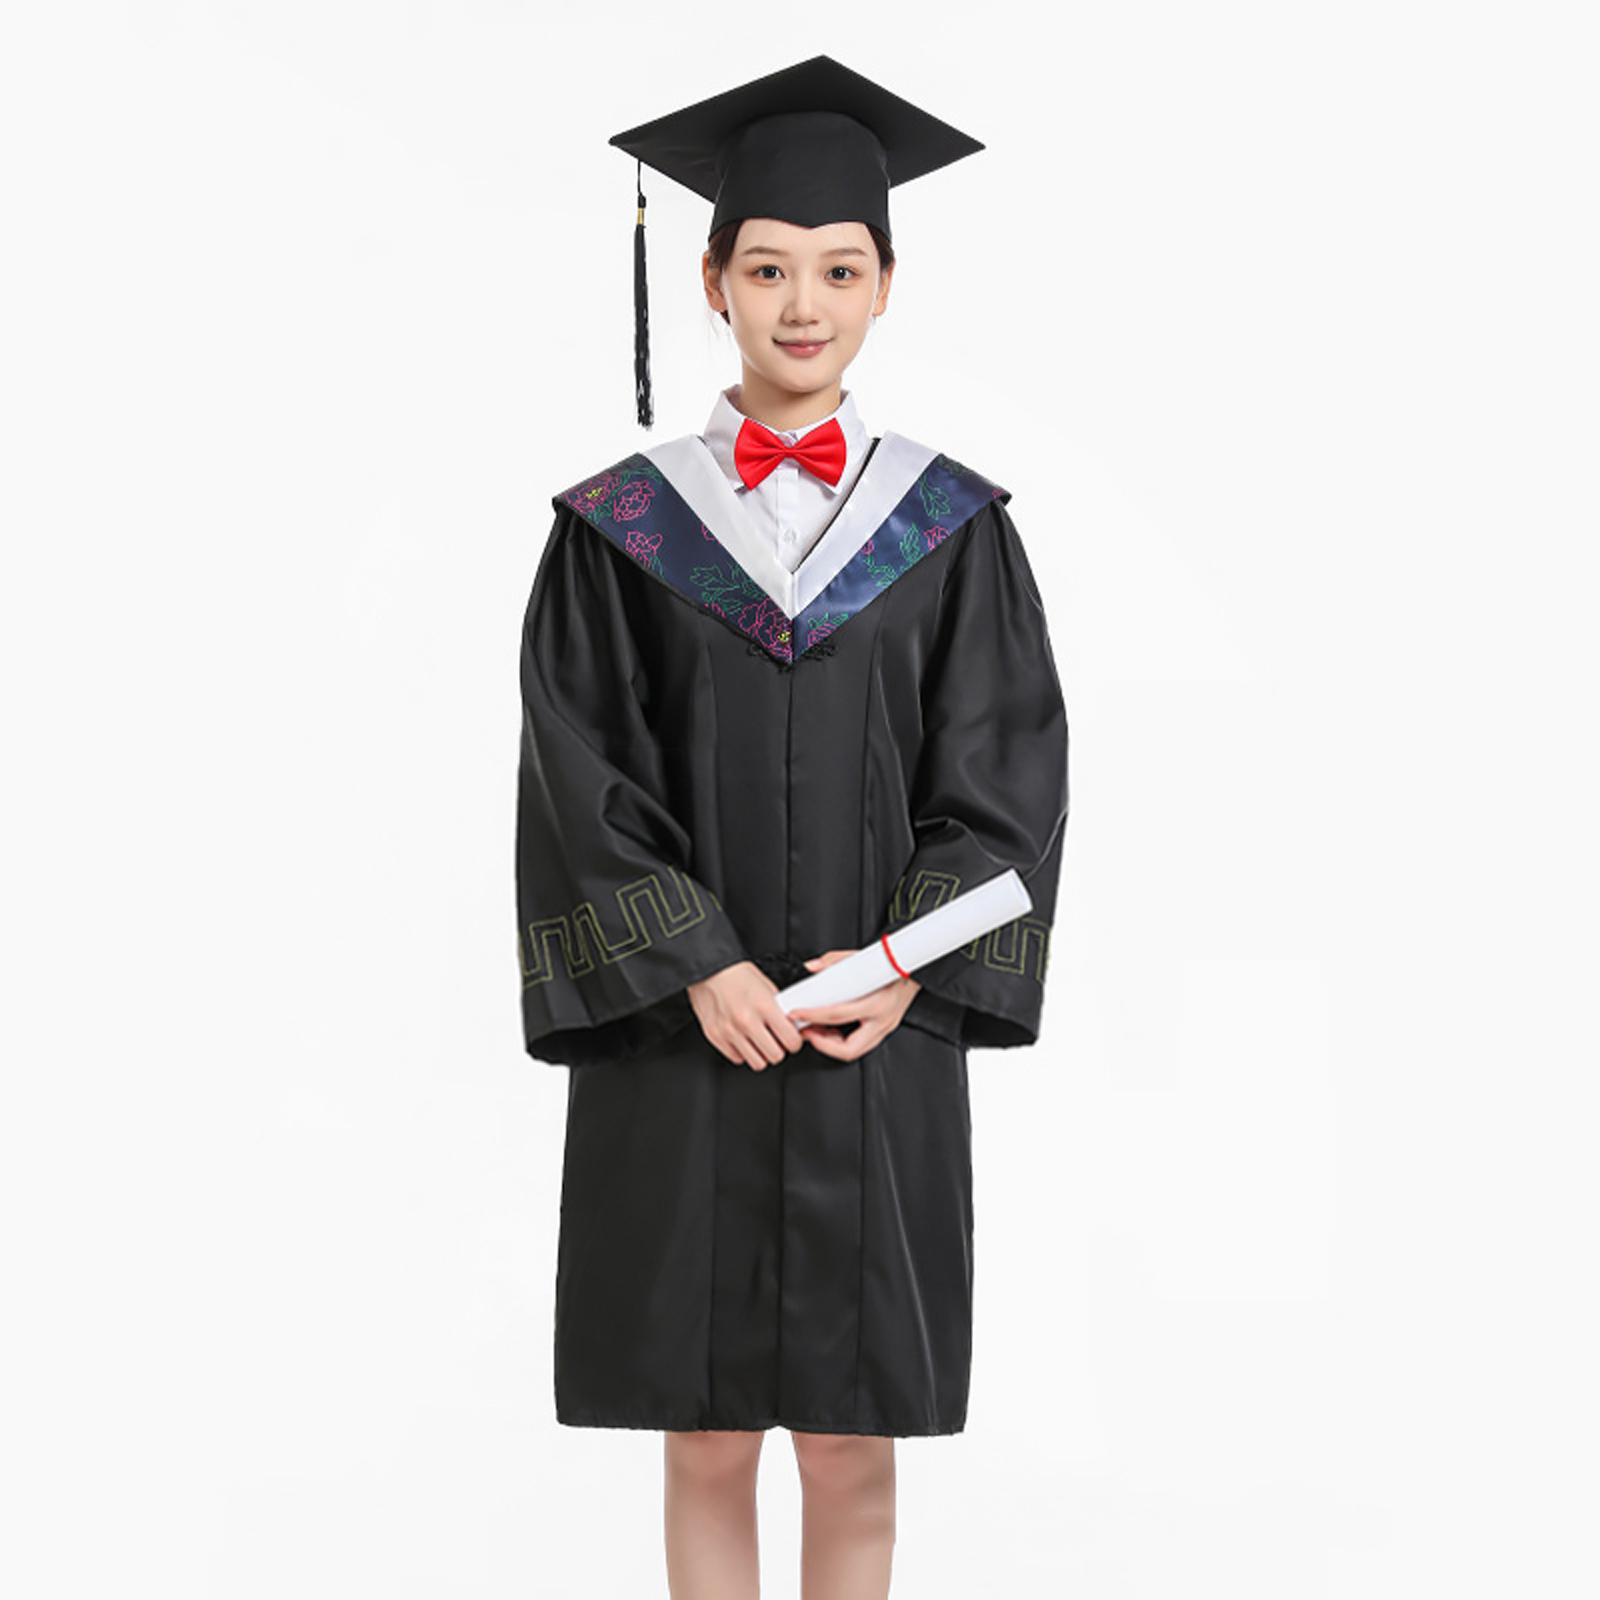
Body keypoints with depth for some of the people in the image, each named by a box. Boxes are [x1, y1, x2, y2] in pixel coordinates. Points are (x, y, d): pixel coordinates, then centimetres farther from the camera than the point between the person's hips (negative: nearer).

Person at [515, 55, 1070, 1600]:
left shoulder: (953, 530, 4)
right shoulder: (619, 529, 2)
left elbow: (1005, 779, 0)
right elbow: (580, 780, -3)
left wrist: (905, 967, -14)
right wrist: (705, 973, -15)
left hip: (880, 1048, 1)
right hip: (679, 1048, 0)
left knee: (853, 1450, 7)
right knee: (706, 1442, 6)